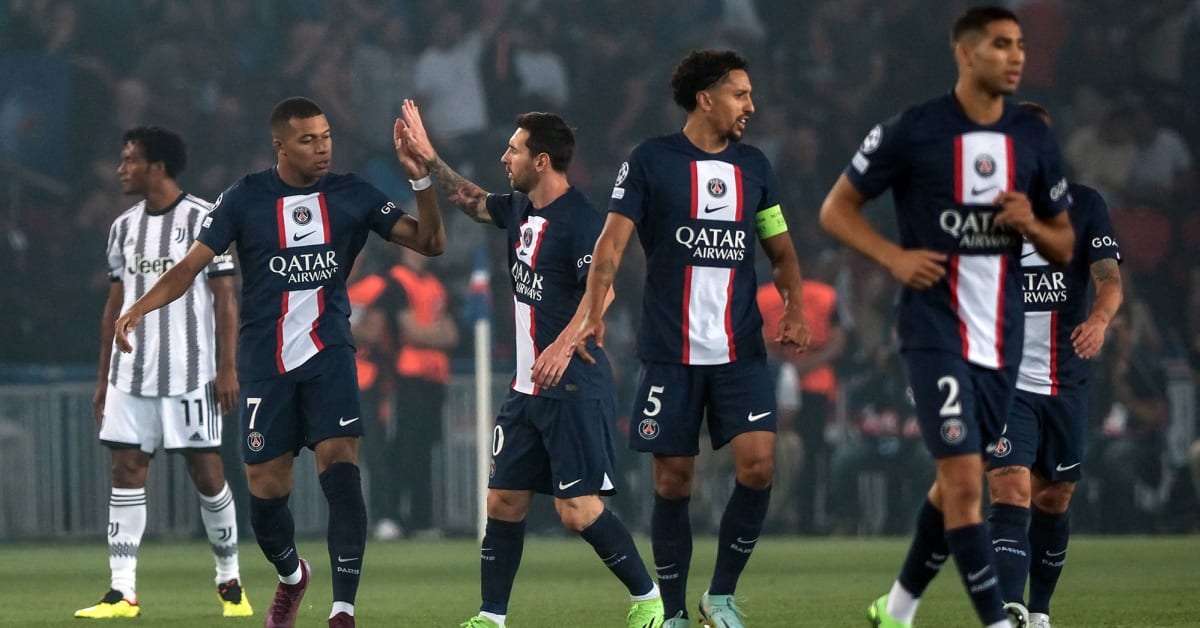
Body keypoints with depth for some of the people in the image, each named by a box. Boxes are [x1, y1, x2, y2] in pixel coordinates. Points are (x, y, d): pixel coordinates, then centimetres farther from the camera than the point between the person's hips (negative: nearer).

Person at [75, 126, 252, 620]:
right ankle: (122, 592, -5)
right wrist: (103, 378, 13)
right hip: (129, 375, 5)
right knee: (127, 472, -3)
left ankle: (230, 582, 15)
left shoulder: (203, 219, -5)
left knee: (207, 472, -1)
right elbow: (115, 305, 16)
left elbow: (225, 298, -6)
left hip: (190, 374, -5)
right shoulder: (124, 227, 13)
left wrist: (227, 368, -11)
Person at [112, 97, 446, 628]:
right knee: (265, 490, 4)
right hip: (264, 363, 0)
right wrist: (141, 306, -22)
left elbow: (430, 242, 0)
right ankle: (291, 575, 37)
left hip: (327, 354, 0)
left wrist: (420, 179, -16)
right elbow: (192, 263, -5)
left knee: (340, 470, -19)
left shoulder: (351, 195, 1)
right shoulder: (245, 199, -3)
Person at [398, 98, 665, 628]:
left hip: (573, 390, -9)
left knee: (579, 510, -10)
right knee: (504, 501, 8)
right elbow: (471, 201, 31)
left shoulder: (580, 222, -17)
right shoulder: (520, 210, 10)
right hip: (526, 388, 9)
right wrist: (428, 157, 29)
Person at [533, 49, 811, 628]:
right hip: (670, 352, -3)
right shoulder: (650, 161, -1)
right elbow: (612, 242, -7)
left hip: (740, 351, 3)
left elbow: (781, 249, 19)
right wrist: (591, 313, -19)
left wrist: (794, 309, 1)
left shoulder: (753, 166, 11)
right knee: (673, 480, 0)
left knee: (758, 464, -13)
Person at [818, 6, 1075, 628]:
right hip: (935, 330, -5)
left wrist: (1031, 224, -7)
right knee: (964, 477, -15)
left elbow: (1065, 246, 15)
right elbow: (836, 209, 3)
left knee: (956, 482, 14)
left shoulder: (1034, 139, 8)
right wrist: (894, 256, -12)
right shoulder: (912, 131, -6)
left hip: (1001, 336, 5)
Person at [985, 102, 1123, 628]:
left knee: (1054, 500, 13)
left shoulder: (1085, 206, 3)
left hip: (1065, 381, 2)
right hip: (1001, 382, -2)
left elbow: (1110, 278, -7)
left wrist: (1099, 318, -29)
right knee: (1012, 493, -17)